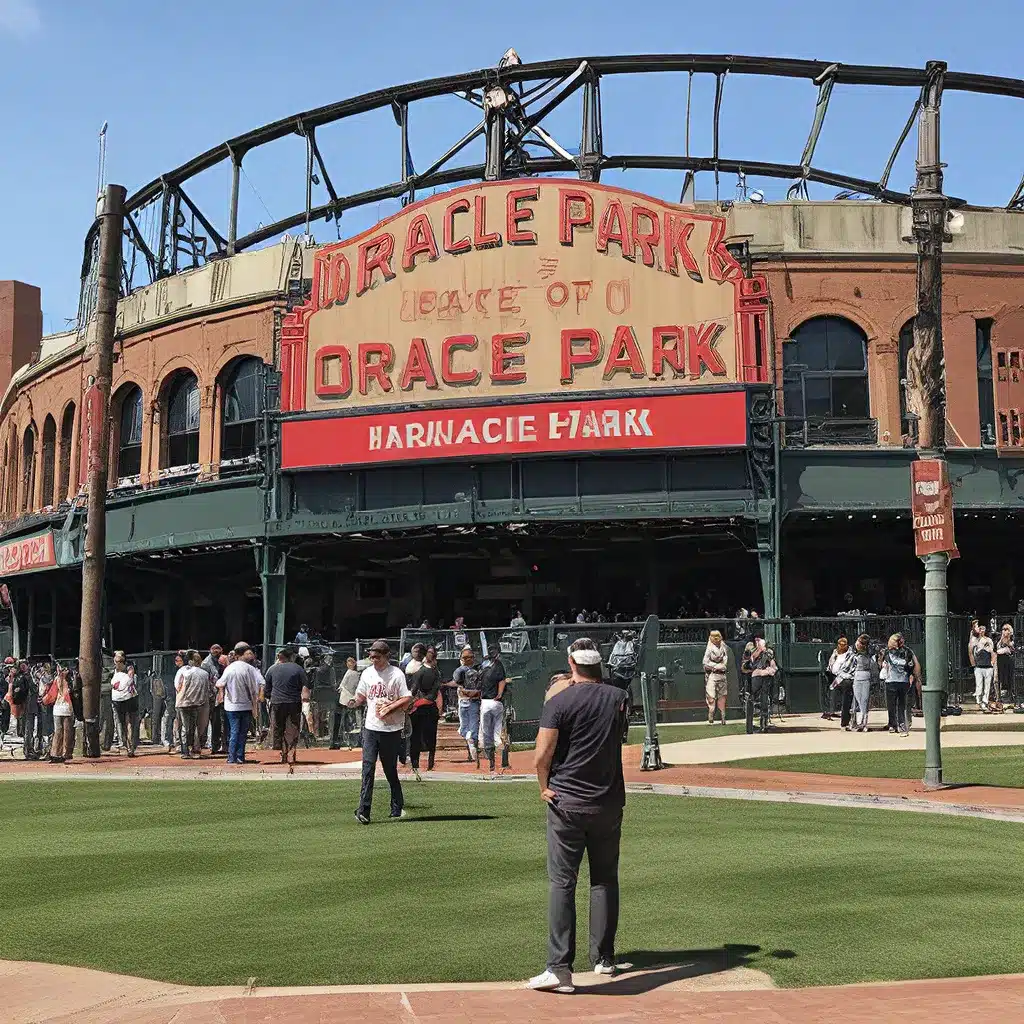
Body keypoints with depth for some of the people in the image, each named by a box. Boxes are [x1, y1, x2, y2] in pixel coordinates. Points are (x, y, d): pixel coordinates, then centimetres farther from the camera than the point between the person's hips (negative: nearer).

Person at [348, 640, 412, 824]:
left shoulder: (396, 674, -6)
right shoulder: (367, 673, 9)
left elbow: (407, 700, -9)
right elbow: (361, 697, 18)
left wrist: (388, 708, -17)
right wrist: (355, 702, -3)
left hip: (391, 729, -3)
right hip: (370, 727, 3)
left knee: (391, 770, 6)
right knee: (368, 767, -8)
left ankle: (397, 808, 22)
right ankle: (363, 811, -12)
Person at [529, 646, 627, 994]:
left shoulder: (559, 702, -9)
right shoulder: (618, 698, 4)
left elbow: (542, 755, -13)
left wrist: (544, 788, 3)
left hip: (566, 804, -3)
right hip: (609, 803, 4)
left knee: (562, 882, -3)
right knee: (605, 880, 15)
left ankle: (560, 968, -10)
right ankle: (604, 958, 21)